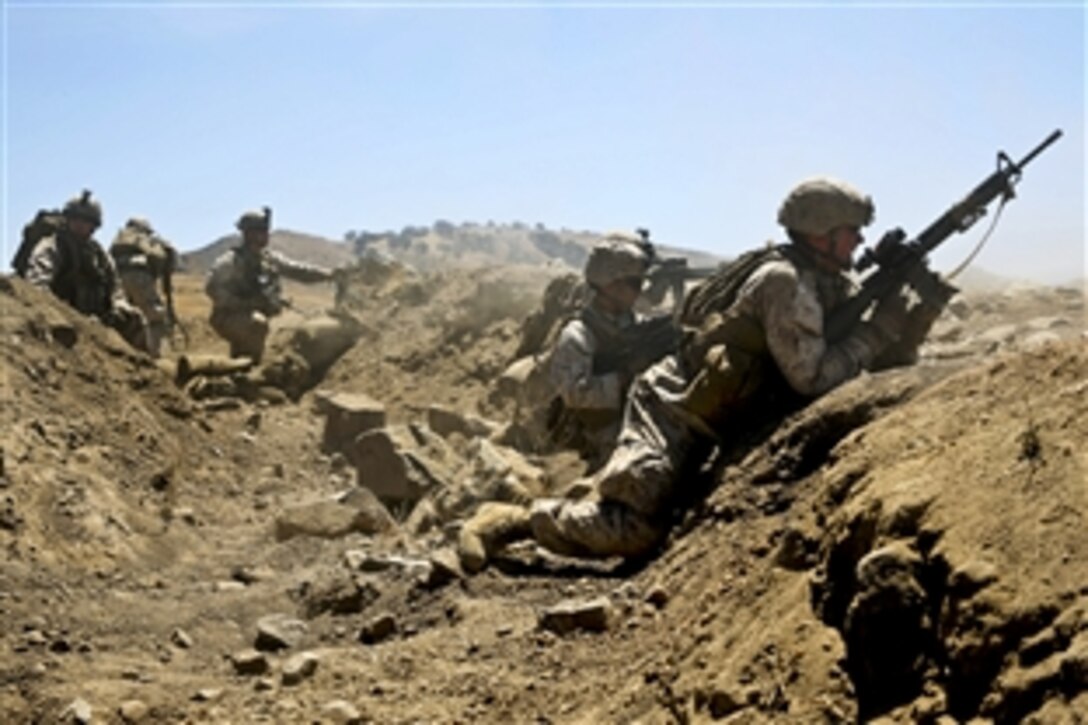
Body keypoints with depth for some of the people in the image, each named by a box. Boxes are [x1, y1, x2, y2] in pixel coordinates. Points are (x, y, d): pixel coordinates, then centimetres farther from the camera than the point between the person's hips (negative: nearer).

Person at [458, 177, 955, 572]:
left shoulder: (827, 287, 12)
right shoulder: (784, 281, -16)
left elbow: (882, 363, 15)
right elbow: (813, 377, -22)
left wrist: (923, 311, 1)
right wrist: (878, 328, -13)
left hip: (710, 425, 10)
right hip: (673, 411, -10)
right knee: (634, 532, -21)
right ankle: (512, 520, -7)